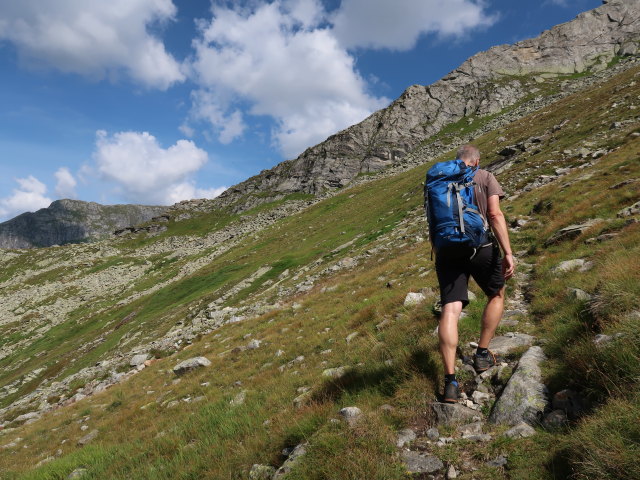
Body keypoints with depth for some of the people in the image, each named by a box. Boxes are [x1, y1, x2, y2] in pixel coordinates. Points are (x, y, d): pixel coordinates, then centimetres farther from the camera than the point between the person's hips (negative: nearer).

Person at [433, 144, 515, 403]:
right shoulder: (485, 177, 5)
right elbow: (495, 215, -8)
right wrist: (508, 253, -10)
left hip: (447, 249, 3)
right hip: (481, 246, -2)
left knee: (450, 309, -4)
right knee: (496, 296, 24)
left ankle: (450, 381, -10)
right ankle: (482, 354, 26)